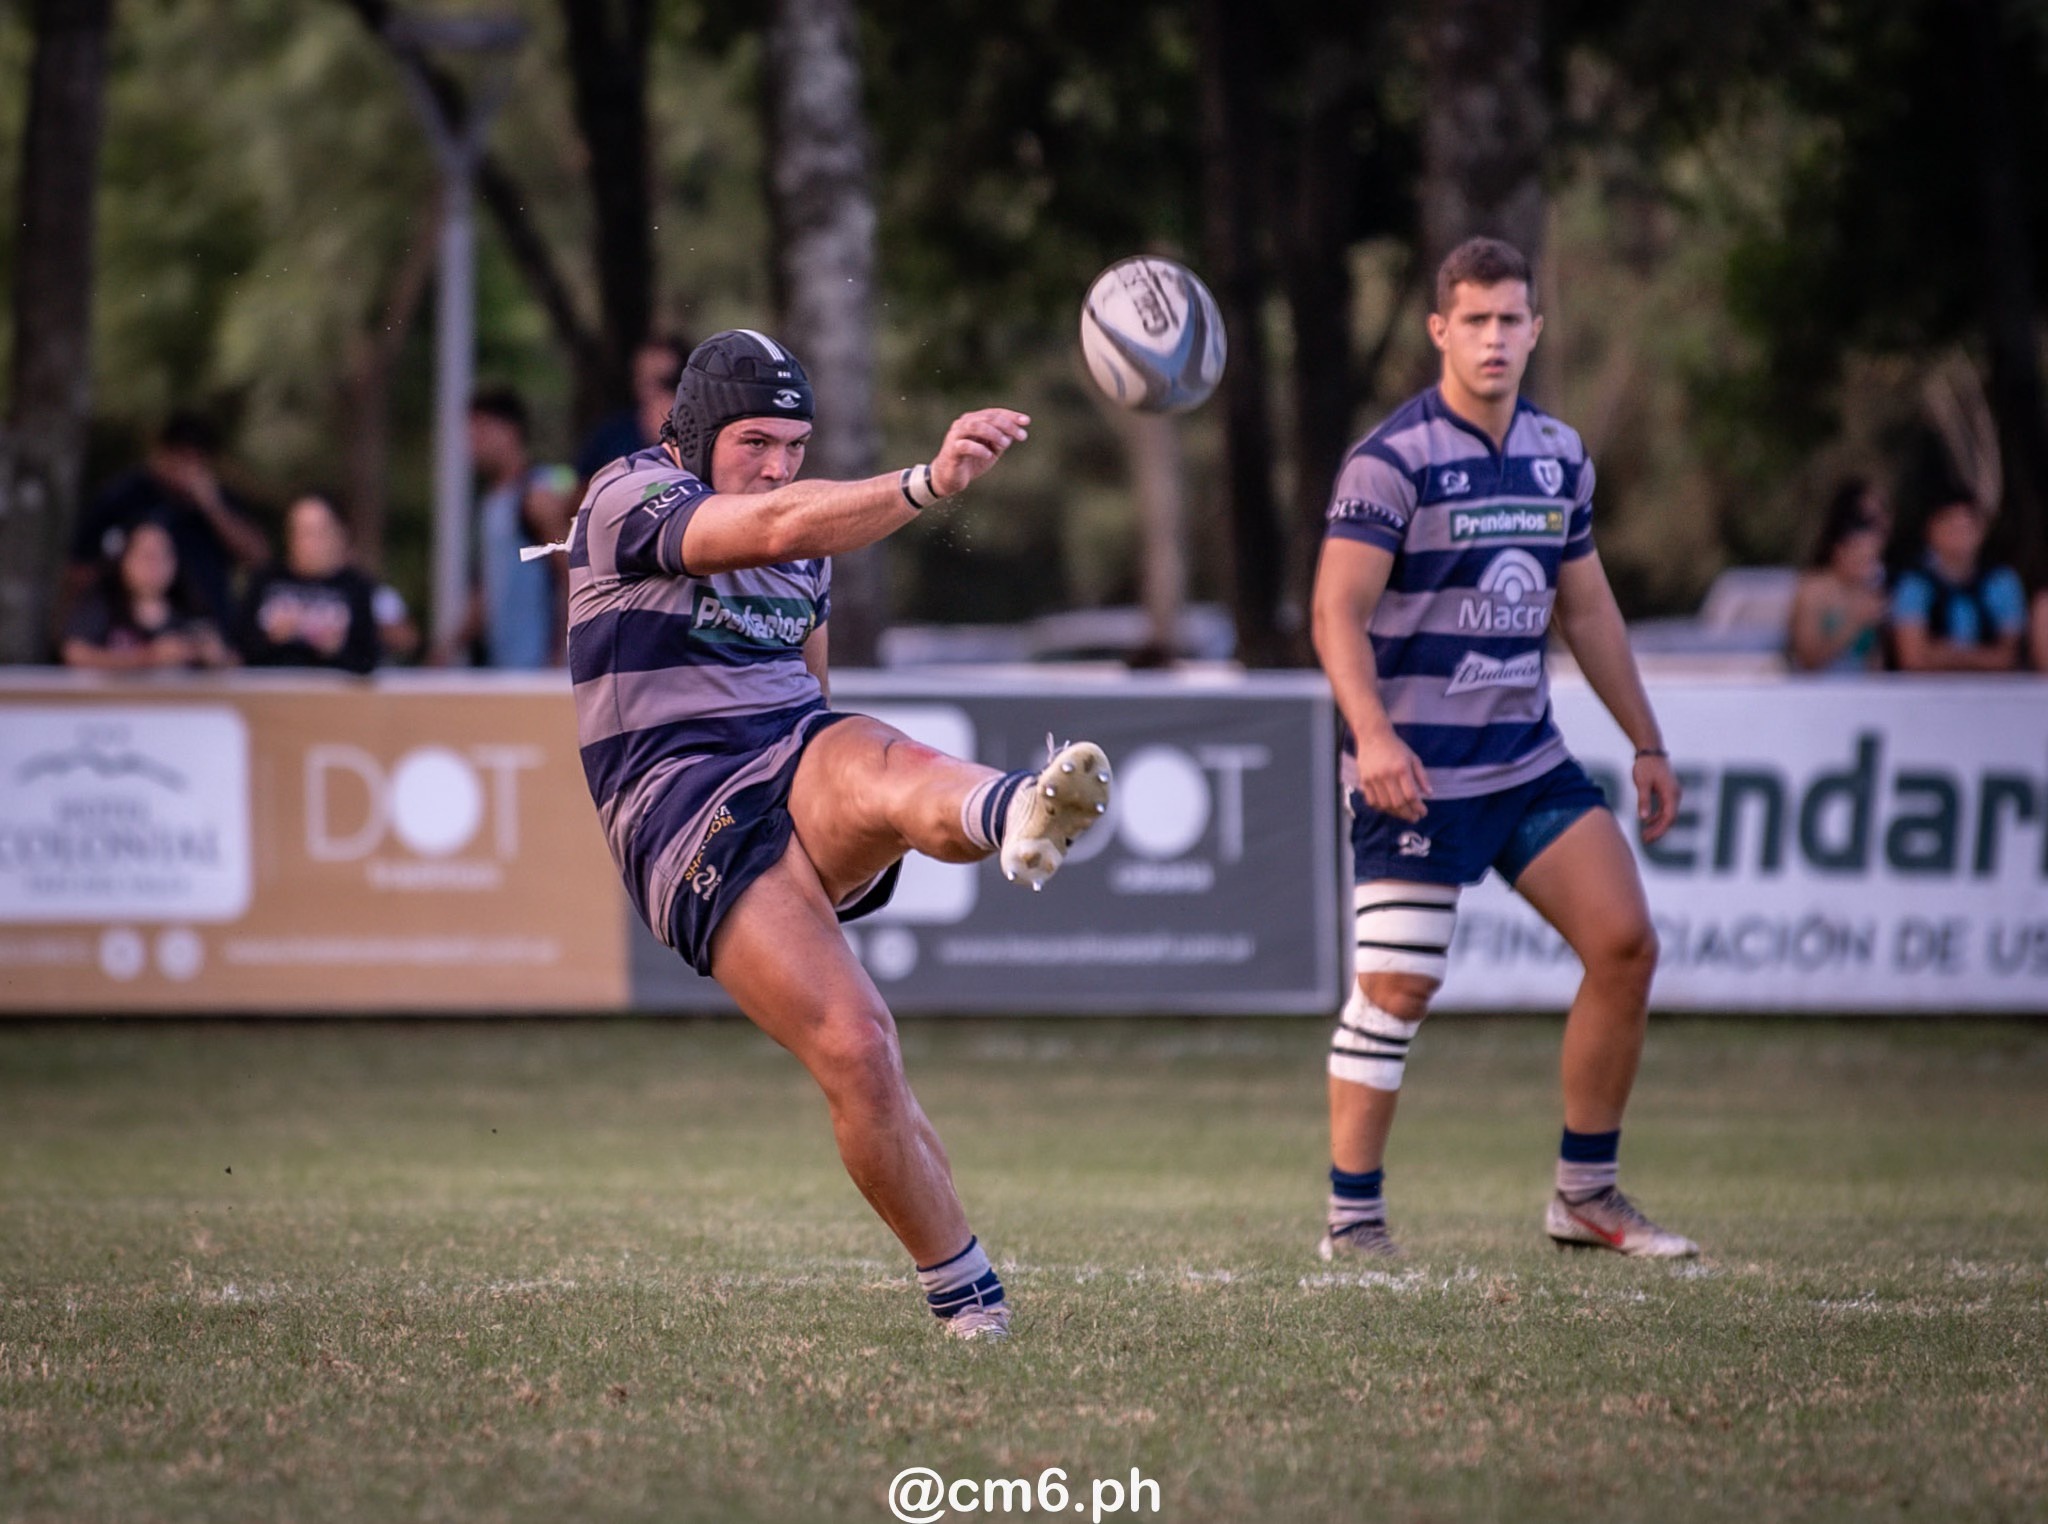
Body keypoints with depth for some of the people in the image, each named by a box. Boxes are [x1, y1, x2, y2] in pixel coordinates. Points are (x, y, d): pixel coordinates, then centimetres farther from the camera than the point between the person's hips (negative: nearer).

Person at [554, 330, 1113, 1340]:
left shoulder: (808, 545, 19)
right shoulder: (626, 500, -6)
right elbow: (774, 529, -26)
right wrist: (930, 483, -38)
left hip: (801, 765, 4)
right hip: (688, 829, -4)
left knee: (880, 768, -36)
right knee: (854, 1050, -21)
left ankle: (1019, 817, -72)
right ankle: (961, 1294, -8)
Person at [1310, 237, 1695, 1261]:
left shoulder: (1560, 457, 10)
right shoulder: (1392, 459, -11)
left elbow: (1587, 609, 20)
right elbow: (1337, 612, -17)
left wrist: (1647, 744, 20)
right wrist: (1373, 733, -31)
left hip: (1529, 761, 7)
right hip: (1416, 772, -7)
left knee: (1625, 944, 0)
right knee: (1395, 989, -10)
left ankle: (1586, 1196, 11)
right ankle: (1352, 1224, 0)